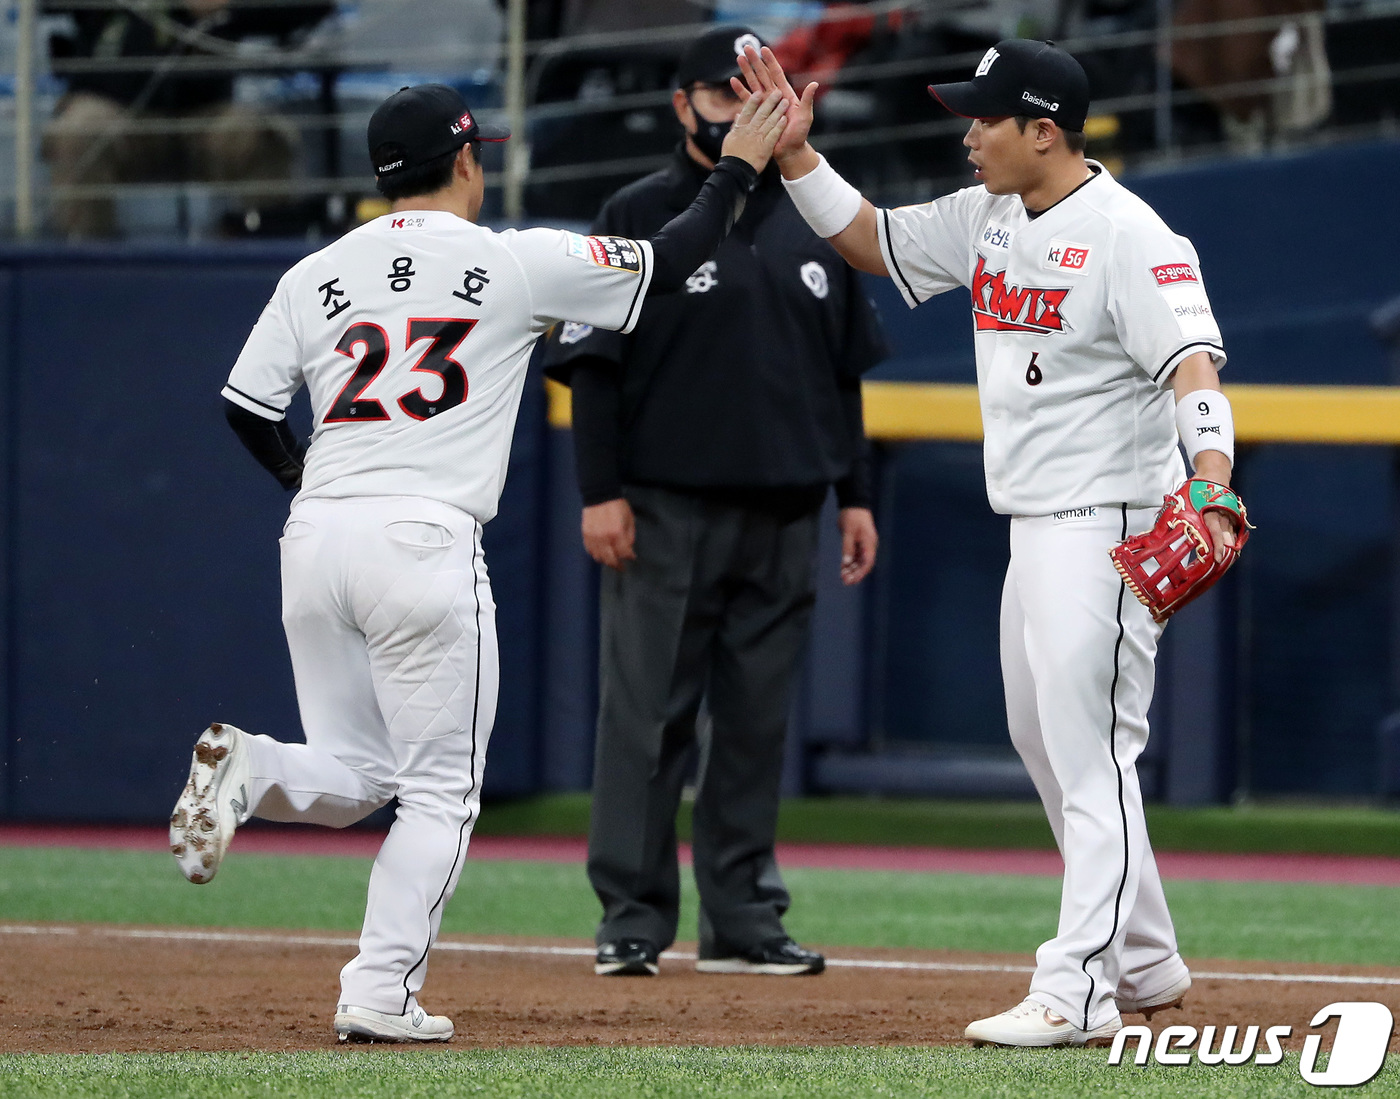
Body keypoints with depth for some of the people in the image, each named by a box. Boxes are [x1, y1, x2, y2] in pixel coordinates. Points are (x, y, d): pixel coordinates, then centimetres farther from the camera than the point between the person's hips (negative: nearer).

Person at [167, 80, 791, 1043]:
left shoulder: (315, 275, 9)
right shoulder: (518, 262, -1)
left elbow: (246, 408, 9)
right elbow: (670, 262, 6)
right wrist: (739, 169, 21)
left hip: (316, 536, 4)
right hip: (426, 542, -4)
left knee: (350, 777, 16)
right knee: (440, 789, 7)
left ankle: (247, 769, -16)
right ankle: (381, 992, -2)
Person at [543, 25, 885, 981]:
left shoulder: (816, 228, 14)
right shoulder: (638, 219, 1)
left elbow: (844, 372, 18)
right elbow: (592, 364, -3)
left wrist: (855, 496, 12)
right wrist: (602, 491, -11)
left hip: (784, 510, 4)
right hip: (667, 508, -4)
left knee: (758, 722, 6)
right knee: (648, 713, -6)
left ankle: (743, 919, 11)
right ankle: (632, 919, -3)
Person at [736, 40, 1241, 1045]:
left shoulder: (1127, 235, -17)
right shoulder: (987, 218, 10)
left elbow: (1193, 362, -27)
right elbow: (871, 240, 21)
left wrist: (1211, 484, -43)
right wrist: (796, 154, 7)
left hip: (1107, 525, -10)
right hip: (1033, 527, 10)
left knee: (1089, 752, -12)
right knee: (1043, 741, 16)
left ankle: (1077, 992, -15)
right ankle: (1145, 962, 26)